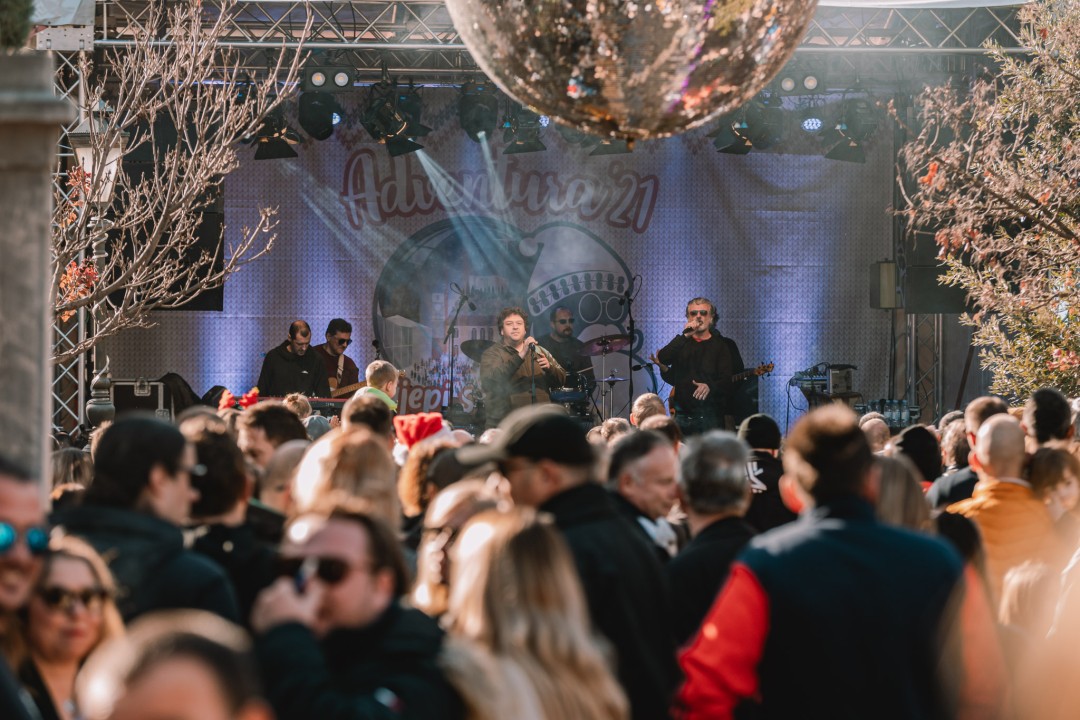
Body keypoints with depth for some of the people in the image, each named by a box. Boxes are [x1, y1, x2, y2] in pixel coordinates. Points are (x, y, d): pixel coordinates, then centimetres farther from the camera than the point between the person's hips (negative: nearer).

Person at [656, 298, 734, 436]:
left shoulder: (720, 346, 6)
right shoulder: (681, 343, 14)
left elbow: (727, 381, -4)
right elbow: (662, 359, -7)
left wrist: (710, 387, -26)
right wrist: (685, 336, -15)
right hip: (682, 414, 2)